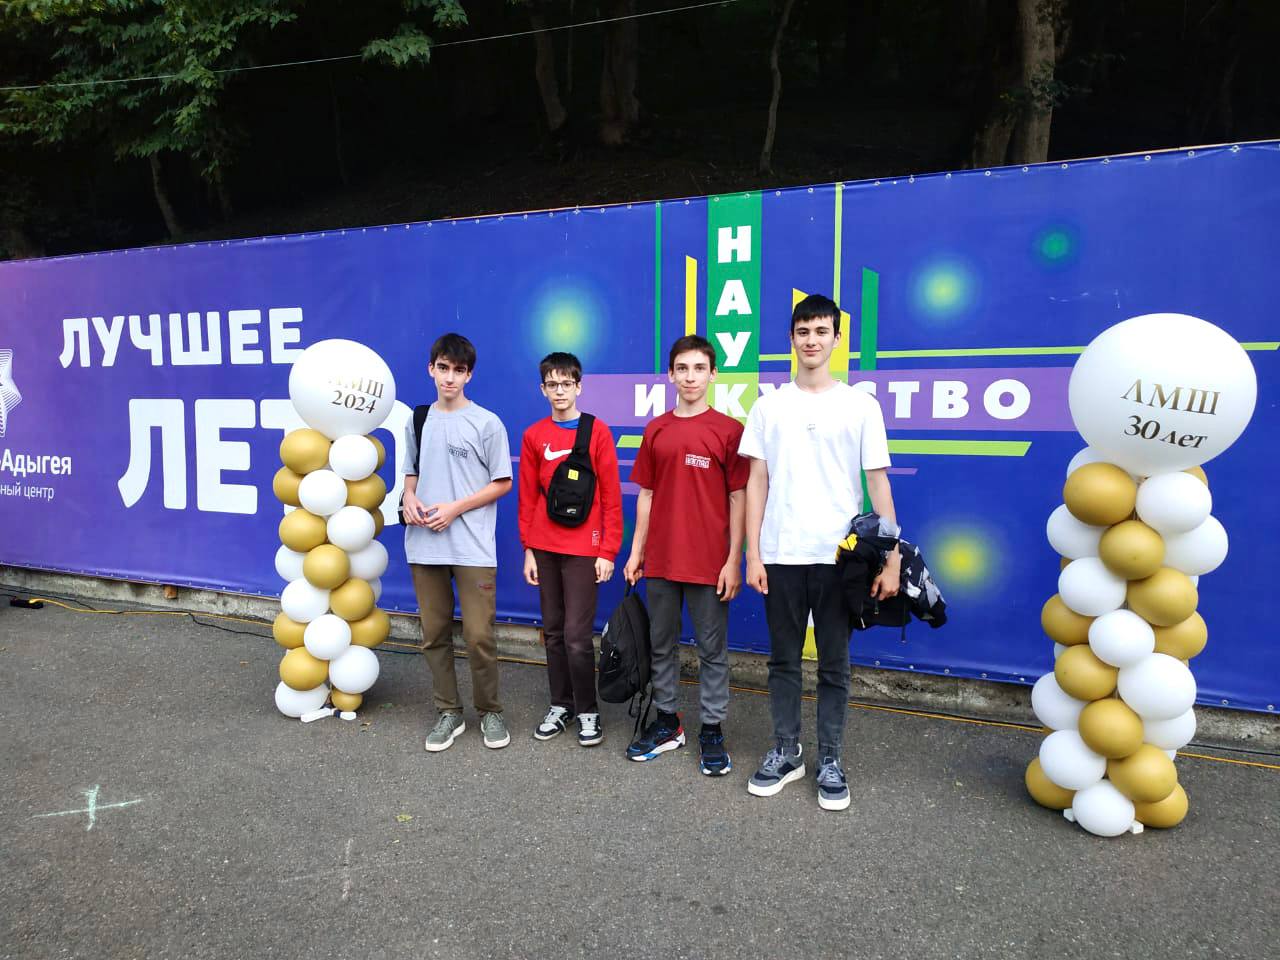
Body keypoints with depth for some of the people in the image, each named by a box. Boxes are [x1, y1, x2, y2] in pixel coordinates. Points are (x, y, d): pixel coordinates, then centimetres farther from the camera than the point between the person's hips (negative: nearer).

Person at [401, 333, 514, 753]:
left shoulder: (487, 423, -3)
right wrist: (409, 499, -3)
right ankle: (449, 712, 23)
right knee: (434, 635, 9)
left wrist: (455, 508, -11)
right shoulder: (417, 422, 11)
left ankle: (490, 711, 17)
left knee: (479, 636, -3)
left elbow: (502, 483, -2)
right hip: (424, 546, 4)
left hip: (472, 547, -4)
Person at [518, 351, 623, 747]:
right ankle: (560, 706, 25)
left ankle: (587, 712, 13)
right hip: (545, 548, 4)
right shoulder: (534, 436, 6)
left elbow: (611, 495, -4)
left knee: (577, 636, -4)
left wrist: (608, 551, -7)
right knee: (553, 632, 11)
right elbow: (528, 497, 9)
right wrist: (528, 549, 6)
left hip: (583, 548, -4)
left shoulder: (597, 431, -3)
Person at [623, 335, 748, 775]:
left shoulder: (729, 430, -4)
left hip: (709, 561, -4)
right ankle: (667, 722, 29)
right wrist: (636, 552, 8)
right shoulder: (655, 430, 6)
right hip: (661, 559, 4)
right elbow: (646, 495, 10)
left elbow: (738, 499, -4)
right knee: (661, 643, 14)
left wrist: (734, 561, -8)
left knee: (712, 648, 6)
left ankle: (712, 731, 19)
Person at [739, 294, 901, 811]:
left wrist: (891, 559, -5)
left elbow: (878, 484, 1)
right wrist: (752, 555, -1)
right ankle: (785, 753, 26)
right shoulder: (769, 405, 6)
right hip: (780, 555, 2)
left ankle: (830, 761, 22)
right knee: (784, 661, 11)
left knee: (834, 665, 8)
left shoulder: (860, 405, 2)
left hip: (838, 556, -1)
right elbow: (757, 483, 5)